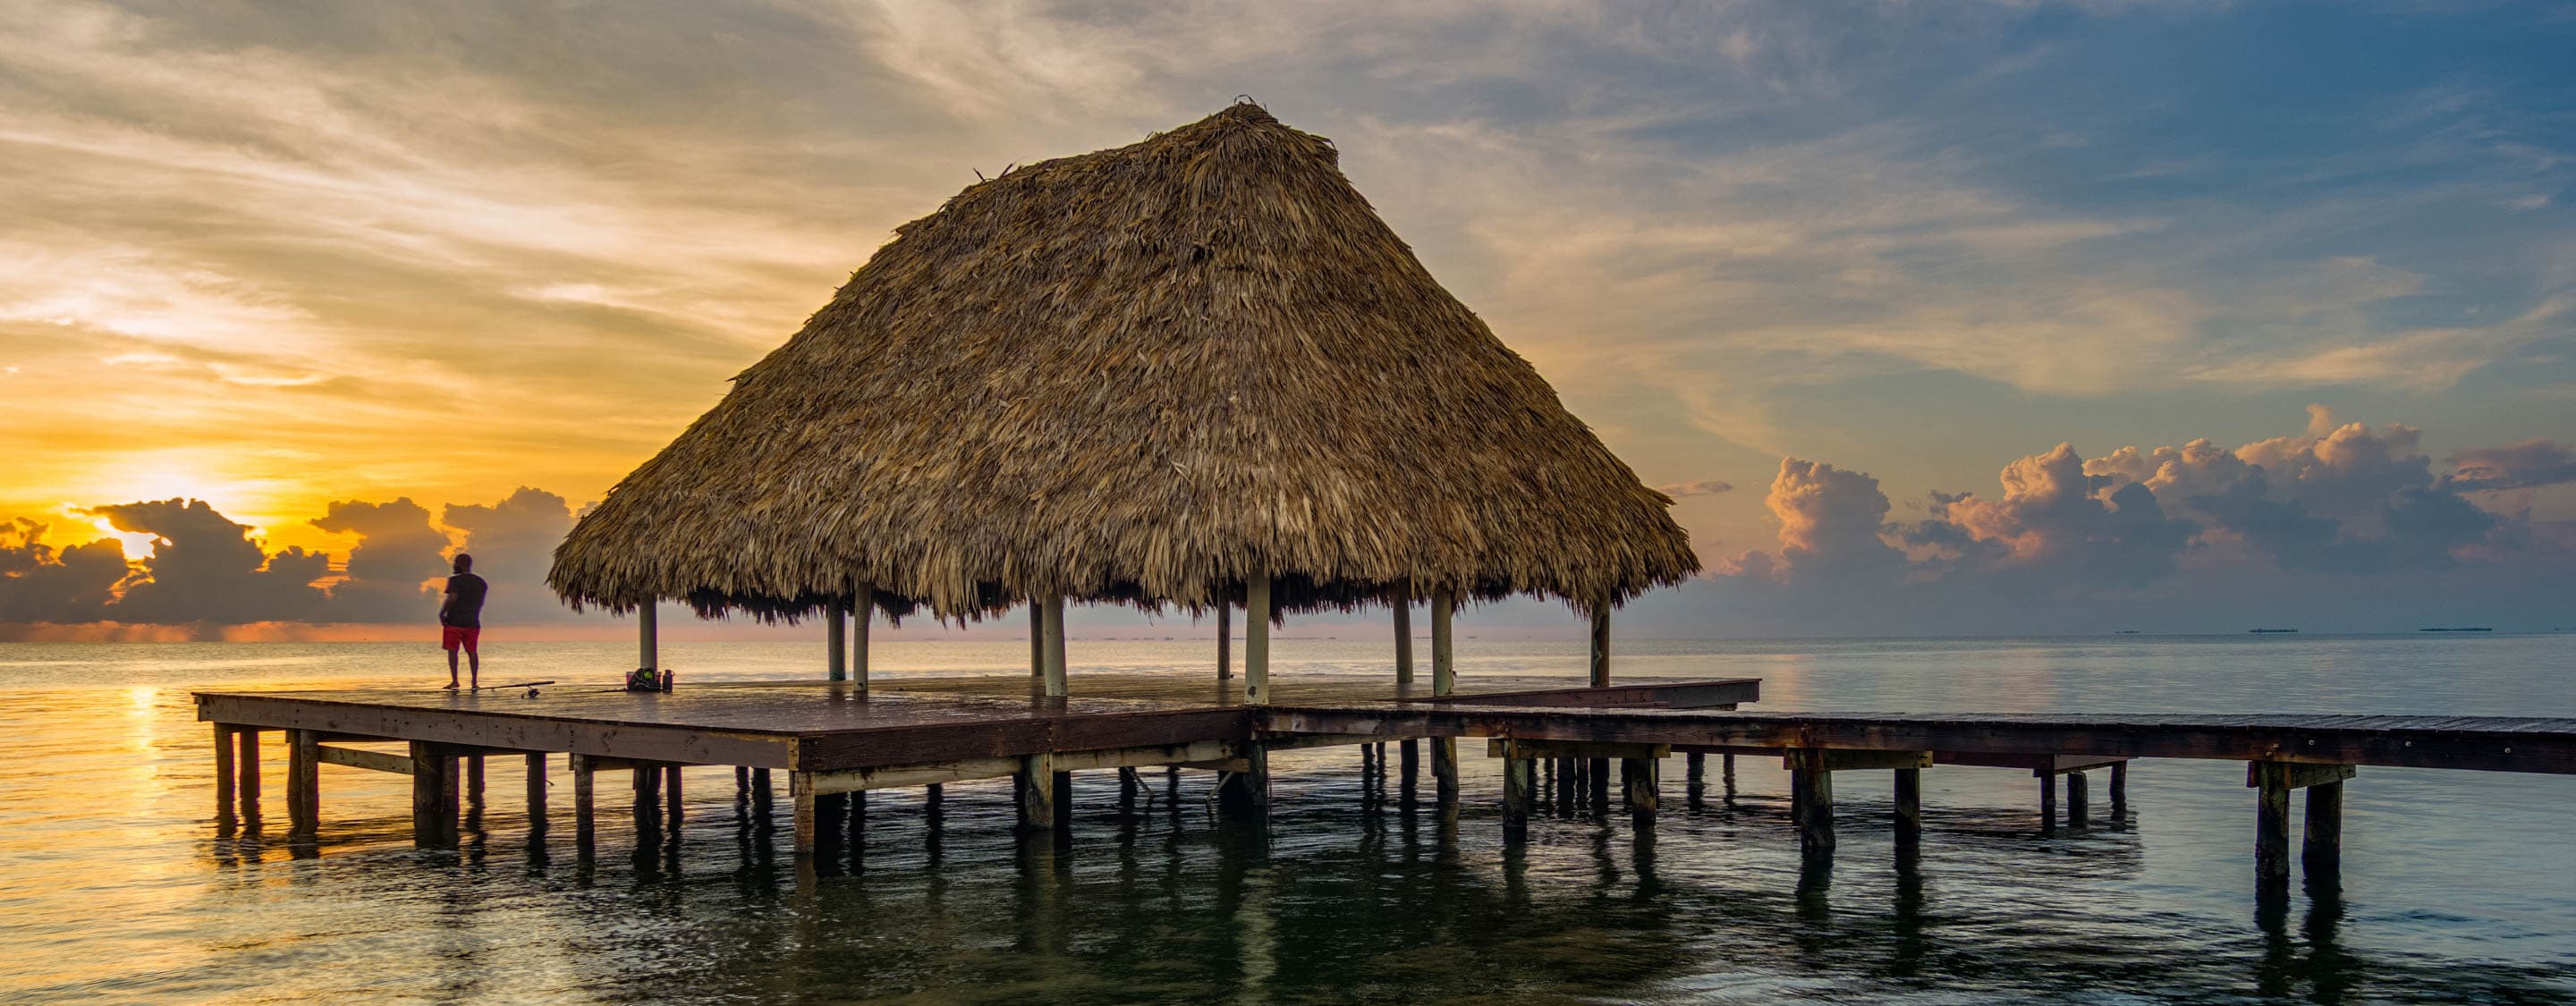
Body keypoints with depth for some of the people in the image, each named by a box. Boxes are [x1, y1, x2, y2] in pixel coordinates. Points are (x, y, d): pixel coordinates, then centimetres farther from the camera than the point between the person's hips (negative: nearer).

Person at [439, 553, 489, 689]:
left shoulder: (455, 580, -10)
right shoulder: (481, 583, 10)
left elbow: (452, 599, -21)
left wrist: (441, 613, -10)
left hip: (454, 621, -5)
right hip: (473, 622, 5)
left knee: (452, 650, 0)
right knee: (472, 651, 9)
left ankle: (454, 681, -8)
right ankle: (475, 681, 3)